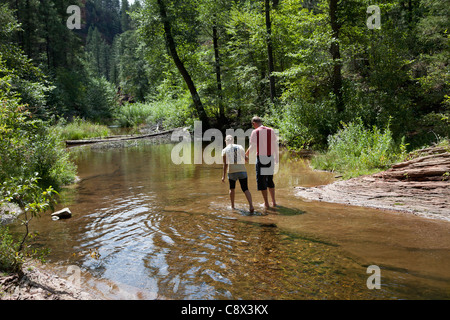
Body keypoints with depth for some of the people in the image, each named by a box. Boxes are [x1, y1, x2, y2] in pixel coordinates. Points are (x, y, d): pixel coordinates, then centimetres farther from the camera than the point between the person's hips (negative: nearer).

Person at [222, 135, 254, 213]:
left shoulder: (225, 150, 4)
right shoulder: (240, 147, 10)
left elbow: (225, 164, -1)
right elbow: (245, 159, 6)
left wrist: (223, 176, 3)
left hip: (232, 172, -1)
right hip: (242, 171, 1)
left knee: (232, 188, 21)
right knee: (245, 189, -1)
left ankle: (232, 206, 27)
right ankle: (251, 206, -19)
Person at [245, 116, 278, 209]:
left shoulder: (255, 132, -7)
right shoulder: (271, 130, 7)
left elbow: (252, 147, -10)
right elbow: (275, 145, 10)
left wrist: (246, 154, 7)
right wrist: (276, 158, 18)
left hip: (261, 158, -5)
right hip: (270, 158, 5)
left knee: (261, 180, 5)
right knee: (270, 179, 18)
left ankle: (266, 203, 5)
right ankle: (273, 201, 21)